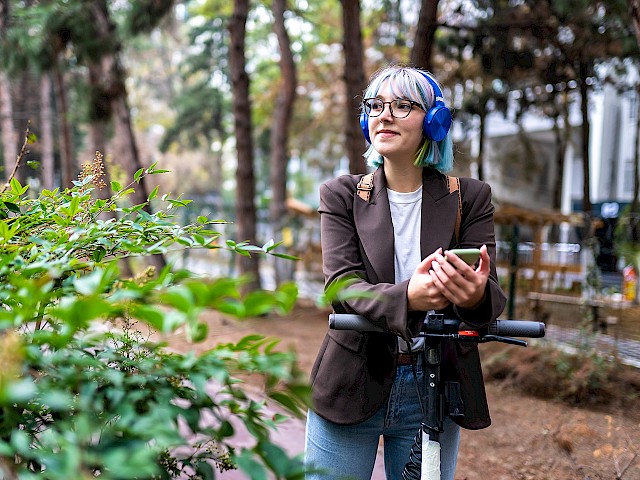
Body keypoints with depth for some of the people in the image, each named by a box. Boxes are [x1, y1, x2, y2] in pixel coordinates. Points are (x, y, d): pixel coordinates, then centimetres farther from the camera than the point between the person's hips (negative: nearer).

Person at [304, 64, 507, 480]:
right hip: (353, 387, 0)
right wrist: (406, 296, -34)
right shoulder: (342, 195, 1)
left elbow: (491, 293, -9)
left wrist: (475, 295, -35)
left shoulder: (470, 198, 1)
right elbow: (342, 286, -12)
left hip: (434, 393, 1)